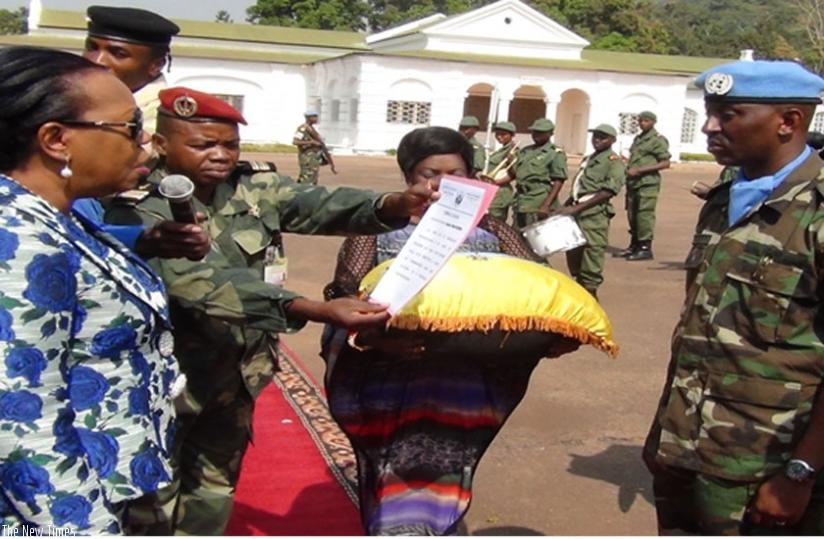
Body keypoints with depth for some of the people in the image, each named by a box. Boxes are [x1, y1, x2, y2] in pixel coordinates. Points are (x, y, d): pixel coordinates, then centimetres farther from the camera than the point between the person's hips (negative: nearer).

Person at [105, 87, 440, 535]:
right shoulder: (141, 210, -22)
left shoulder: (252, 191, -4)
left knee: (213, 493, 22)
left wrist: (395, 205, -40)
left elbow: (319, 205, -19)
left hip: (233, 377, 6)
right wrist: (320, 311, -47)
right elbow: (207, 283, -35)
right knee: (152, 503, 12)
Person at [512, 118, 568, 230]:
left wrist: (546, 206, -20)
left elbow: (558, 182, -10)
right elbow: (514, 174, 25)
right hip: (521, 204, 7)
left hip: (539, 205, -7)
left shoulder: (556, 153, -2)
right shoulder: (525, 151, 19)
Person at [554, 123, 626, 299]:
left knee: (591, 256, -7)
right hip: (577, 214, 8)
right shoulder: (588, 159, 22)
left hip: (595, 215, -8)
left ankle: (590, 294, 1)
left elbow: (608, 191, -16)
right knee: (573, 254, 12)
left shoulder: (614, 162, -4)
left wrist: (577, 208, -21)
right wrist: (565, 206, 14)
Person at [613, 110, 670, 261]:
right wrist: (628, 169, 5)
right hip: (633, 182, 8)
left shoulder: (658, 140, -6)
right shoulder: (637, 138, 18)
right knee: (632, 215, 10)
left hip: (648, 183, -8)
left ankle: (645, 248, -4)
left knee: (644, 215, -9)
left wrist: (640, 170, -17)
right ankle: (634, 246, 19)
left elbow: (665, 163, -12)